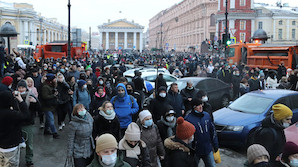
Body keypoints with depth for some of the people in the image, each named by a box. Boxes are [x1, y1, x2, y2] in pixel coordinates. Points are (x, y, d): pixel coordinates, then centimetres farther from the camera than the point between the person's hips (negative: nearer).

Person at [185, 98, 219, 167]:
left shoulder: (207, 115, 1)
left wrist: (215, 145, 10)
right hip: (195, 151, -4)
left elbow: (212, 130, 9)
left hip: (208, 149, 4)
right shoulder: (188, 119, -16)